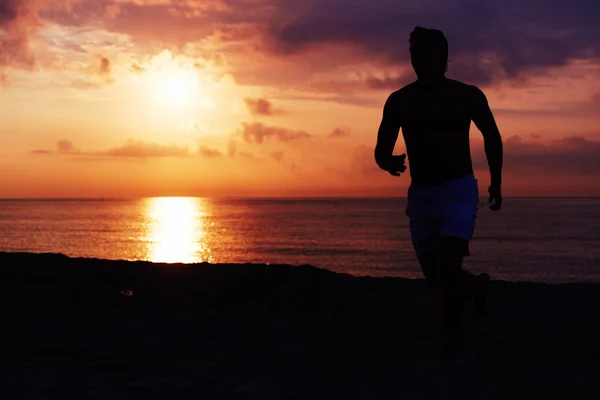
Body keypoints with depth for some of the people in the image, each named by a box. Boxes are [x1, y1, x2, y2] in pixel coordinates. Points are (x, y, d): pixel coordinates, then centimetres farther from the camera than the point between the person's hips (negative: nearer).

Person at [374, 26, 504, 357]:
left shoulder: (468, 96, -4)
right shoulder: (399, 101, -1)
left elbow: (491, 135, 13)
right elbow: (381, 149, 1)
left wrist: (496, 182, 14)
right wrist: (389, 162, -23)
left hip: (460, 191, -3)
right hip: (419, 194, 3)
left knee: (448, 266, -21)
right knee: (436, 276, 8)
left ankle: (449, 340, -8)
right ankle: (475, 284, 42)